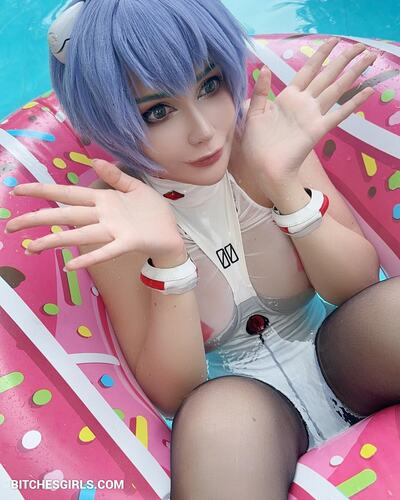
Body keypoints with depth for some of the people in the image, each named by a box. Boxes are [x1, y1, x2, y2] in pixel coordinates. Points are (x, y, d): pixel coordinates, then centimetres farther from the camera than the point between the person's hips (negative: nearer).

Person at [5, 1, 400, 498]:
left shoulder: (264, 134, -13)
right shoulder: (111, 212, -15)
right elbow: (172, 396, -15)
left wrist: (284, 186, -27)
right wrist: (168, 257, -31)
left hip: (336, 355, 2)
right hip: (237, 388, -1)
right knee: (217, 416, -35)